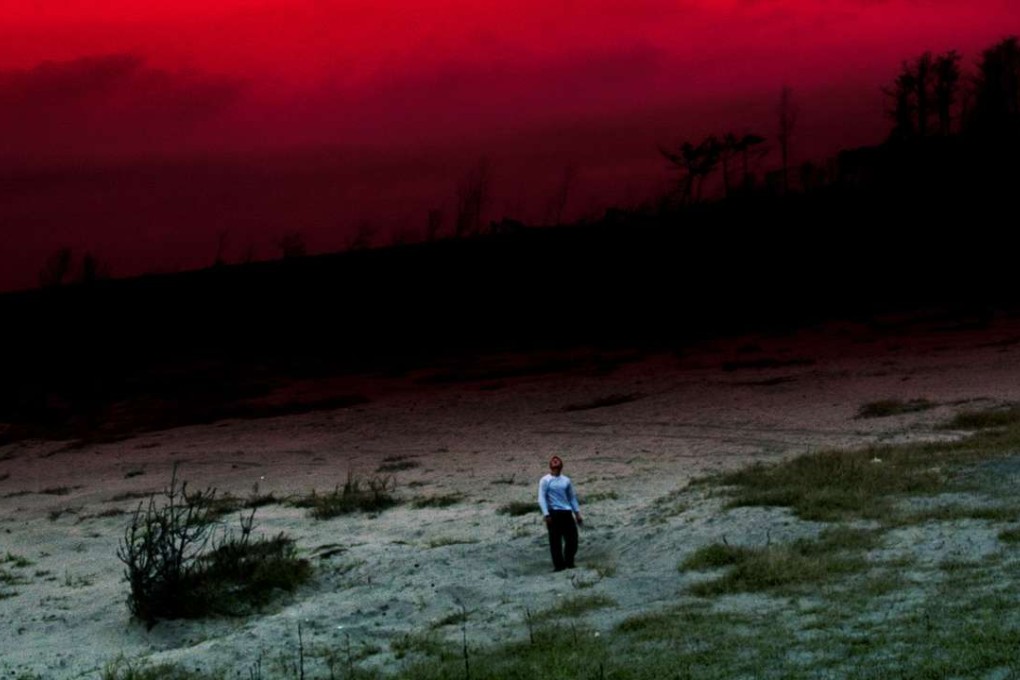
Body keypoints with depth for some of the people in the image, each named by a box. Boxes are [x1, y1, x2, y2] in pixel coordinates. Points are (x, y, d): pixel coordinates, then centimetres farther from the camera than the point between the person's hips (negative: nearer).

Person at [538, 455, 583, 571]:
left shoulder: (566, 480, 11)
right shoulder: (545, 481, -2)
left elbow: (572, 497, 18)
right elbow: (541, 498, -7)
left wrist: (577, 513, 15)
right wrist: (546, 515, -15)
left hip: (566, 512, 4)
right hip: (553, 513, -4)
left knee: (572, 537, 2)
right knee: (555, 540, -1)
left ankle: (569, 562, 17)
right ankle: (559, 564, 6)